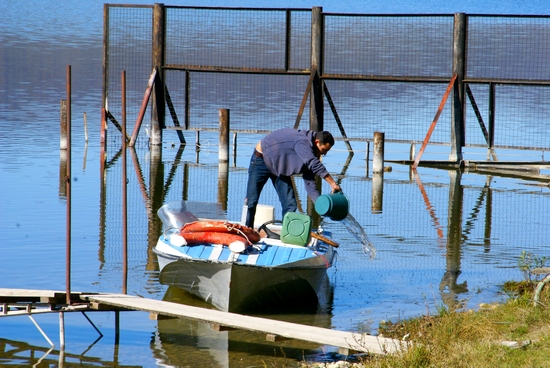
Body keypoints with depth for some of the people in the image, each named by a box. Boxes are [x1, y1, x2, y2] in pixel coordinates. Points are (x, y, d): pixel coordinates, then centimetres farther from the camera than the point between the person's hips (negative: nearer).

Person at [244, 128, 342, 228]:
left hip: (280, 167, 8)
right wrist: (333, 184, -50)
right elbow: (315, 165, -47)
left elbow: (309, 182, -7)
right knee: (251, 201, -7)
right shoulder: (302, 142, -33)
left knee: (290, 204, -4)